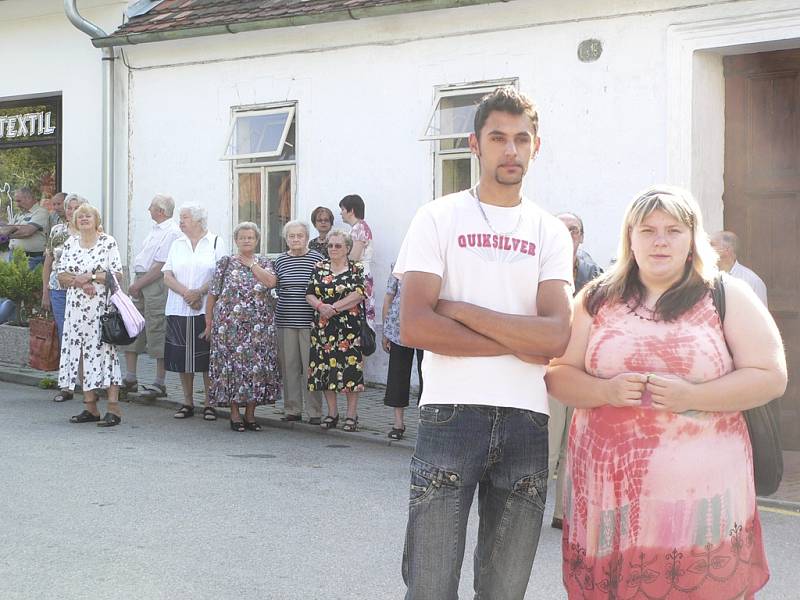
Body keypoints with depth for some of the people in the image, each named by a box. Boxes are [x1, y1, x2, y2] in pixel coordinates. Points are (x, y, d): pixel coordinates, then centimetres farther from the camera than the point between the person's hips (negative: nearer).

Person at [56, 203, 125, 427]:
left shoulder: (108, 242, 0)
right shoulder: (70, 243, 13)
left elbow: (117, 273, -6)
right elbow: (61, 276, 9)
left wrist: (89, 276, -13)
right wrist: (80, 282, -9)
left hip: (102, 306, -5)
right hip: (76, 308, 5)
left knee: (105, 350, -9)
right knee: (80, 353, 4)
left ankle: (113, 409, -8)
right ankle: (90, 408, 11)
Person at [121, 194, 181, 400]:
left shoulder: (172, 232, -13)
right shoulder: (155, 229, 18)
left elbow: (161, 267, -18)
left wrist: (139, 284, -14)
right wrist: (135, 284, 9)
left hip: (156, 285, -10)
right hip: (140, 283, 10)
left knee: (157, 332, -4)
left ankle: (160, 383, 3)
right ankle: (130, 379, 19)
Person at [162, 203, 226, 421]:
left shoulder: (215, 242, 3)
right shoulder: (177, 245, 14)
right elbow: (167, 276, 6)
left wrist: (199, 292, -15)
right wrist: (186, 293, -11)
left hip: (207, 309, -4)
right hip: (179, 309, 4)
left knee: (207, 356, -2)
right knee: (182, 356, 5)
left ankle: (209, 403, 6)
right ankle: (187, 403, 15)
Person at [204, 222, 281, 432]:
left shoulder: (264, 262, 9)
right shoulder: (225, 263, 5)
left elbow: (271, 282, -12)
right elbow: (212, 295, 4)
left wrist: (251, 264, -7)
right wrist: (209, 324, 1)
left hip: (259, 326, 1)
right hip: (229, 325, -1)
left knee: (256, 366, 1)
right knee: (232, 366, -1)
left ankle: (250, 414, 12)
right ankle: (234, 414, 8)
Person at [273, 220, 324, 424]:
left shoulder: (318, 259, 0)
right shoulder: (280, 261, 9)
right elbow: (274, 288, 17)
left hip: (309, 321, -3)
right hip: (285, 321, 3)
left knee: (311, 365, -2)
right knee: (288, 365, 6)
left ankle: (315, 411, 5)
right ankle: (292, 409, 15)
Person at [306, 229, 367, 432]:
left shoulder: (357, 269, 2)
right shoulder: (319, 268, 12)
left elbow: (358, 294, -10)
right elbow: (309, 294, 7)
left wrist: (334, 307, -16)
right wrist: (320, 306, -14)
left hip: (350, 326, -3)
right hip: (324, 326, 4)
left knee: (350, 368, -5)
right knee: (325, 367, 4)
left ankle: (352, 415, 2)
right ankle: (332, 413, 15)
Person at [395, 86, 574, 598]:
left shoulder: (550, 232, 9)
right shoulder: (439, 218, 3)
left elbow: (556, 336, -7)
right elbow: (415, 327, -10)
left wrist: (461, 310, -9)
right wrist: (519, 344, -8)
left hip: (527, 421, 3)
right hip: (451, 415, -2)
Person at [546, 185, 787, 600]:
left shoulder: (728, 297, 5)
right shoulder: (597, 299, 11)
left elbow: (771, 377, -1)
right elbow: (559, 374, 8)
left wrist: (691, 397, -14)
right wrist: (606, 391, -12)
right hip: (608, 487, 2)